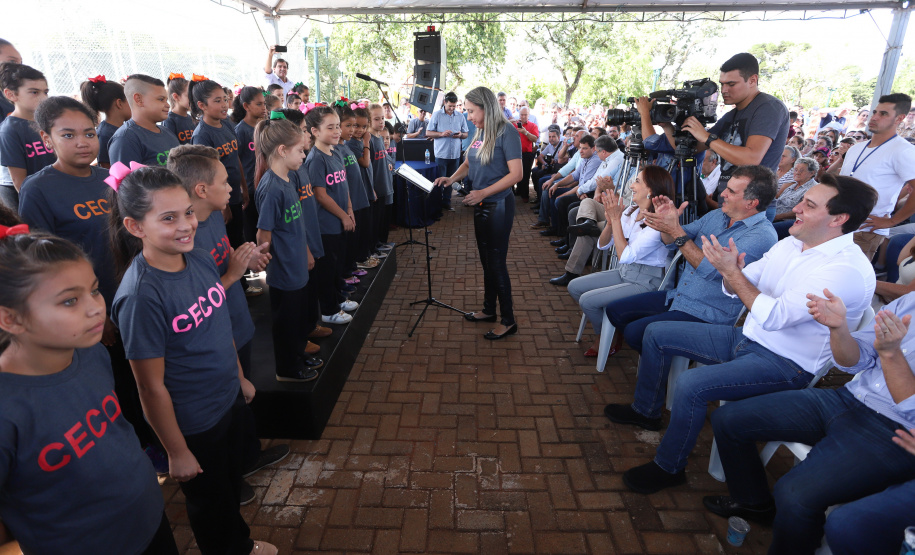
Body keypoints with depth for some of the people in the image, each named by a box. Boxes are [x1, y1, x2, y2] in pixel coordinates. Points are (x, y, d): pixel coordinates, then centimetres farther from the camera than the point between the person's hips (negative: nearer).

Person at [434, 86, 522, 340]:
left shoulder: (506, 133, -15)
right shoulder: (480, 132, 8)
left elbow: (516, 174, -20)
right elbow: (469, 163, 18)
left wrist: (483, 192, -25)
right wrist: (451, 178, -1)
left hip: (498, 205, -8)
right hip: (480, 205, 8)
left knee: (497, 263, -1)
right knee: (486, 260, 17)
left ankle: (508, 321, 12)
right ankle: (489, 309, 32)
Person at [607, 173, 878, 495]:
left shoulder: (849, 269, -22)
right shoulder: (790, 244, 4)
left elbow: (774, 317, -30)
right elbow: (735, 290, 6)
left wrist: (732, 271, -26)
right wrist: (732, 271, -17)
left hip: (785, 364, -9)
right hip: (746, 338, 9)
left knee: (691, 385, -31)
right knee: (656, 333, 7)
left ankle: (669, 468, -6)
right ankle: (646, 411, 27)